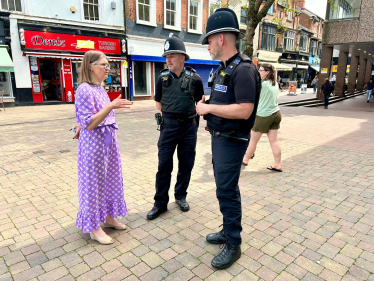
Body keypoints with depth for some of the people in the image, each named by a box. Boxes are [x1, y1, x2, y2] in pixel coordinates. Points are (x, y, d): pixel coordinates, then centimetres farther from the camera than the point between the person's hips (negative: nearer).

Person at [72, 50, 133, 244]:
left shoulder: (100, 88, 9)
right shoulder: (85, 90, -17)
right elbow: (89, 124, -24)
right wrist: (111, 106, -30)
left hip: (108, 140, 9)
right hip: (93, 142, -8)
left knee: (110, 178, 16)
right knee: (94, 181, 3)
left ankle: (108, 217, 33)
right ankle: (94, 228, 19)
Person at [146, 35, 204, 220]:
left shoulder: (194, 79, -2)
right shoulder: (162, 78, 2)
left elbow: (200, 101, 10)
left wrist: (188, 115, 6)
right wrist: (170, 115, 9)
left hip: (189, 127, 0)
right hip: (168, 127, 0)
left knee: (186, 164, 9)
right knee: (164, 165, 2)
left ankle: (181, 196, 28)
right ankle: (160, 202, 14)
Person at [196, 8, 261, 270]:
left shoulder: (243, 69, -18)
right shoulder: (222, 68, 12)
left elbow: (244, 110, -27)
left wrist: (208, 108, -20)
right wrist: (207, 105, 7)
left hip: (232, 140, -10)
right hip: (219, 137, 10)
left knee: (227, 190, -1)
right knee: (224, 187, 18)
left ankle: (234, 245, 17)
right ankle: (228, 231, 35)